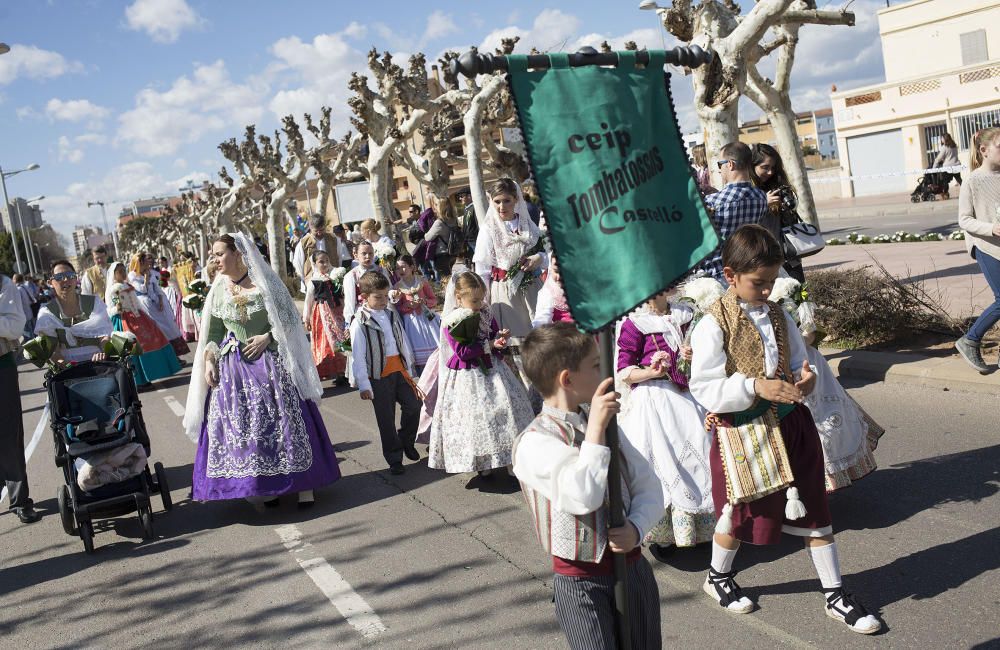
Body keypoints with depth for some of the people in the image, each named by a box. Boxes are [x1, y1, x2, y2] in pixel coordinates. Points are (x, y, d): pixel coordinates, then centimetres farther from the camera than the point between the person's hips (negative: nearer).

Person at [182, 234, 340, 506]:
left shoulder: (265, 281, -6)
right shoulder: (218, 290, 6)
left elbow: (287, 318, -3)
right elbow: (213, 332, 7)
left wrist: (266, 337, -15)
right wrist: (208, 361, -4)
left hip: (270, 360, -4)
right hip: (234, 366, 4)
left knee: (284, 418, -1)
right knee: (242, 426, 3)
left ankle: (303, 484, 8)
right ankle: (265, 486, 15)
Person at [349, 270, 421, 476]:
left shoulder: (391, 314, 6)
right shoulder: (360, 323, -12)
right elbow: (358, 356, -12)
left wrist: (409, 369, 17)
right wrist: (363, 384, -13)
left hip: (399, 369, 5)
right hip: (379, 375, -5)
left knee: (413, 406, 2)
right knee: (386, 419, 4)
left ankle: (406, 442, 28)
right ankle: (394, 458, 18)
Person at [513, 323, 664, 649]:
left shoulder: (604, 424, 4)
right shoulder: (534, 443, -17)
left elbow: (649, 488, 4)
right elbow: (585, 497, -29)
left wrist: (636, 527, -15)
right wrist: (595, 429, -24)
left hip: (634, 568, 6)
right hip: (582, 582, -6)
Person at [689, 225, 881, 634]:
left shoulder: (779, 318, 4)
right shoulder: (713, 325, -15)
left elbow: (797, 365, 12)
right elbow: (703, 390, -18)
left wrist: (805, 381, -11)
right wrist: (755, 387, -28)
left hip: (789, 424, 5)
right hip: (741, 432, -5)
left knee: (813, 509, 10)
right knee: (739, 511, 14)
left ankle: (835, 594, 24)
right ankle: (718, 576, 41)